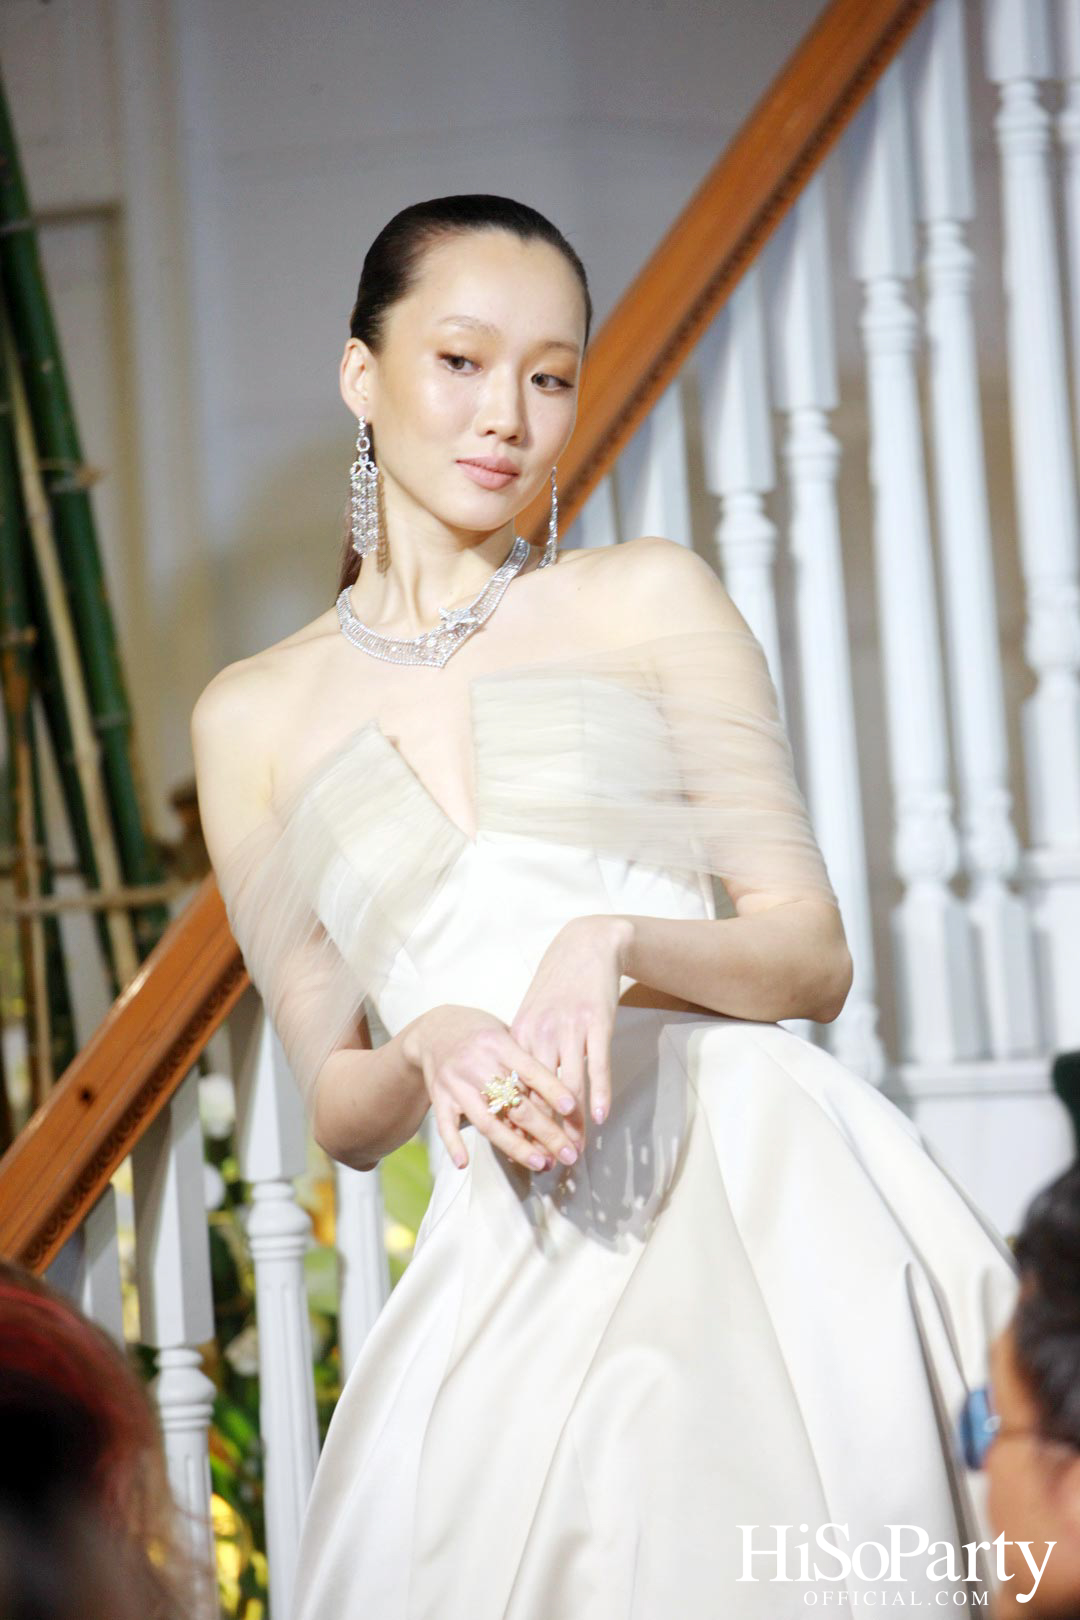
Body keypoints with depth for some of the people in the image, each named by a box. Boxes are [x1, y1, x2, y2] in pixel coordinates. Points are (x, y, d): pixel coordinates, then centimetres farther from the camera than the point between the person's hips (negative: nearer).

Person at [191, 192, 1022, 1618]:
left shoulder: (652, 600, 9)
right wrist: (431, 1049, -9)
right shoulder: (254, 717, 13)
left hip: (754, 1184, -1)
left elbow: (814, 957, 5)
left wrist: (616, 945, -14)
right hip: (514, 1258, 1)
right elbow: (338, 1108, 13)